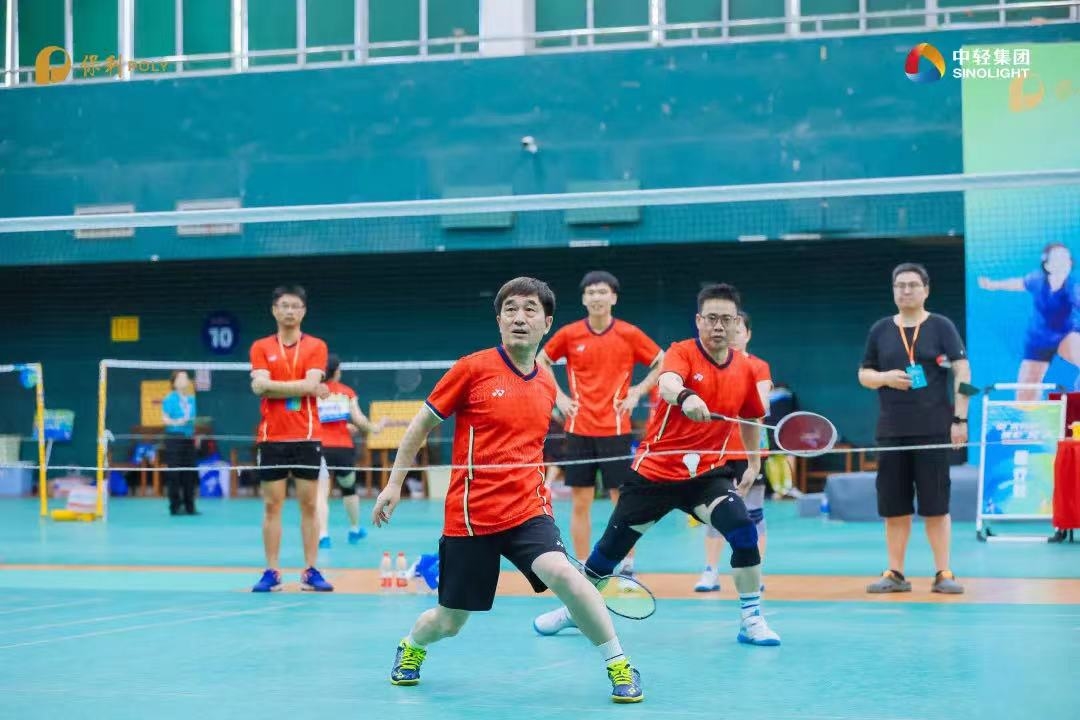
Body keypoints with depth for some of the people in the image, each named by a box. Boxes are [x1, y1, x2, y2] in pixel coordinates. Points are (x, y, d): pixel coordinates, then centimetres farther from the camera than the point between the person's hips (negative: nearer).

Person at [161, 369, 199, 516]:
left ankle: (190, 506, 9)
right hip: (174, 437, -5)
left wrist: (195, 434, 11)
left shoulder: (191, 399, 13)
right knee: (174, 473, -5)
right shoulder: (169, 399, -3)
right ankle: (175, 506, 0)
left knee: (190, 473, 3)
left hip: (188, 438, 5)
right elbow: (165, 418, -5)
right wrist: (177, 422, -21)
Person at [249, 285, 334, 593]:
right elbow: (259, 386, -8)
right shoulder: (261, 347, 7)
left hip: (307, 436, 0)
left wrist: (272, 384, -8)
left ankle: (311, 572, 6)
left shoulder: (316, 346, 5)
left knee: (309, 504, 2)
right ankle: (272, 572, 6)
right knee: (272, 505, 2)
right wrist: (306, 388, -9)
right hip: (272, 437, 1)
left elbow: (311, 384, -10)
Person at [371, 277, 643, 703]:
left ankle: (618, 665, -15)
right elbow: (422, 424, 4)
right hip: (469, 514, -2)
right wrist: (394, 484, 4)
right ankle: (411, 647, 45)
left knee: (561, 573, -29)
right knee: (448, 623, 8)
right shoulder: (473, 369, -5)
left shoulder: (547, 387, 8)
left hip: (527, 510, 2)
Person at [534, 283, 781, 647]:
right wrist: (686, 397, -58)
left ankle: (752, 620, -8)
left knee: (744, 532, -24)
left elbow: (751, 420, 21)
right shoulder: (682, 353, -12)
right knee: (611, 547, 8)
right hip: (655, 471, -2)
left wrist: (754, 463, 19)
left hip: (707, 474, 2)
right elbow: (667, 384, -36)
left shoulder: (745, 370, 1)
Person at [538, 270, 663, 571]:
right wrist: (558, 396, 6)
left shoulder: (629, 334, -3)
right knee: (580, 503, 4)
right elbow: (540, 362, 17)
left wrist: (637, 392, -3)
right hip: (579, 430, 2)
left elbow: (664, 364, 6)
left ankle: (627, 568, 9)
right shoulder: (569, 334, 2)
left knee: (623, 500, 0)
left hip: (615, 430, -2)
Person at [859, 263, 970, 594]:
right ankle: (895, 573, 12)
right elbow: (863, 374, 15)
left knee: (936, 505, -1)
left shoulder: (941, 327, 1)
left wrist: (960, 418, -11)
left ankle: (943, 574, 4)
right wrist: (885, 377, -7)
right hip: (891, 431, 3)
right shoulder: (880, 330, 10)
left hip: (933, 429, -3)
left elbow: (962, 372, -4)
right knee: (894, 507, 5)